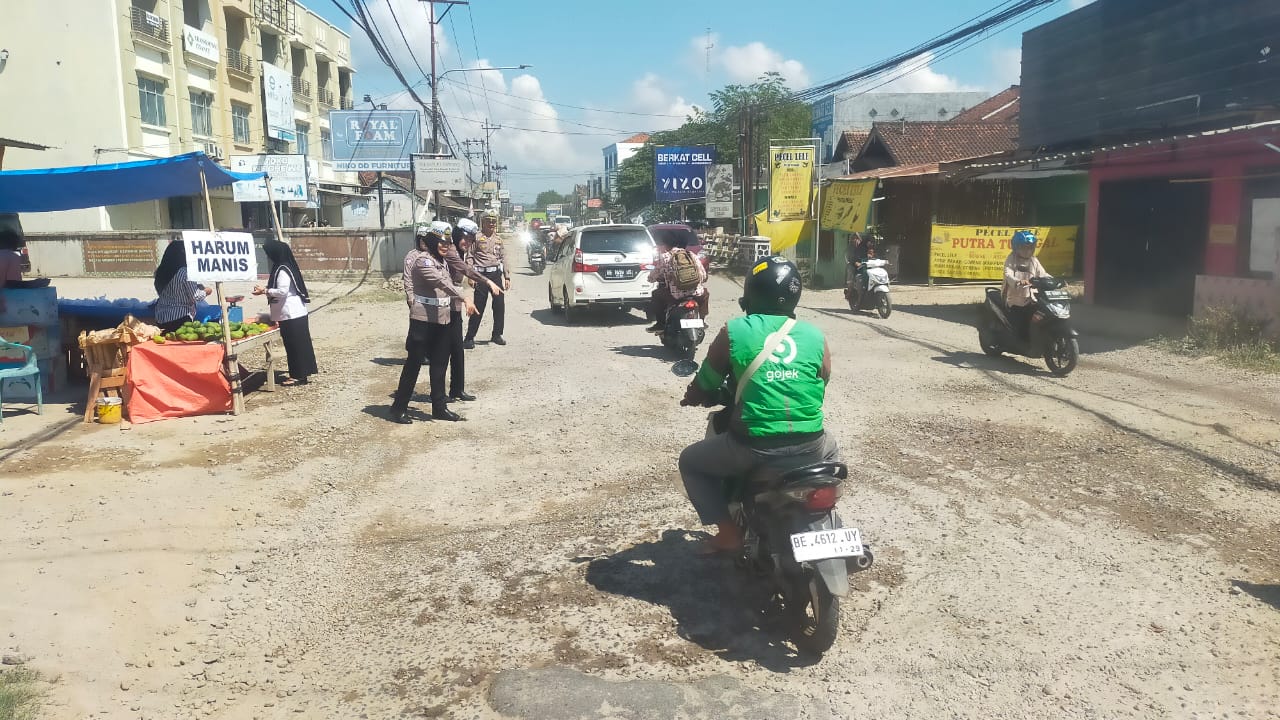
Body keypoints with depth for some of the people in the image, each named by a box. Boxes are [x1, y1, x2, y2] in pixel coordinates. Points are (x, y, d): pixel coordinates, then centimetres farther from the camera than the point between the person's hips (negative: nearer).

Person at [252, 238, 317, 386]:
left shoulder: (282, 270, -16)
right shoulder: (283, 267, 14)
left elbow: (282, 291, -23)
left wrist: (265, 291, -14)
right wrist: (266, 290, 12)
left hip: (291, 314, -10)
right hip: (294, 313, 10)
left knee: (294, 344, -4)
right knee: (297, 344, 12)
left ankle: (298, 376, 1)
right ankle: (300, 373, 18)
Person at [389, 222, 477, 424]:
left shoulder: (442, 261, 15)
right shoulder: (423, 260, -14)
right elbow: (442, 282, -28)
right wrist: (464, 298, -37)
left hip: (441, 320, 8)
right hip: (423, 319, -8)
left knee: (439, 364, 11)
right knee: (414, 364, -2)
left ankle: (439, 407, 19)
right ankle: (399, 408, 7)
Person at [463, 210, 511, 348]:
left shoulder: (498, 239, 15)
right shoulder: (477, 238, -1)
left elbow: (503, 258, 17)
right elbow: (470, 257, -5)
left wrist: (507, 277, 11)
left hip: (497, 275, 5)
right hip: (482, 275, -5)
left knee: (500, 305, 5)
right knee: (478, 307, -6)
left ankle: (497, 335, 19)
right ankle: (470, 338, -1)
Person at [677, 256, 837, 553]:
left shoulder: (734, 331, -1)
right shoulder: (815, 335, 5)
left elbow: (706, 382, 10)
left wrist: (693, 396, 33)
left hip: (753, 446, -3)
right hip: (809, 445, 3)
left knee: (690, 461, 23)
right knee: (831, 451, 39)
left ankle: (729, 531, 16)